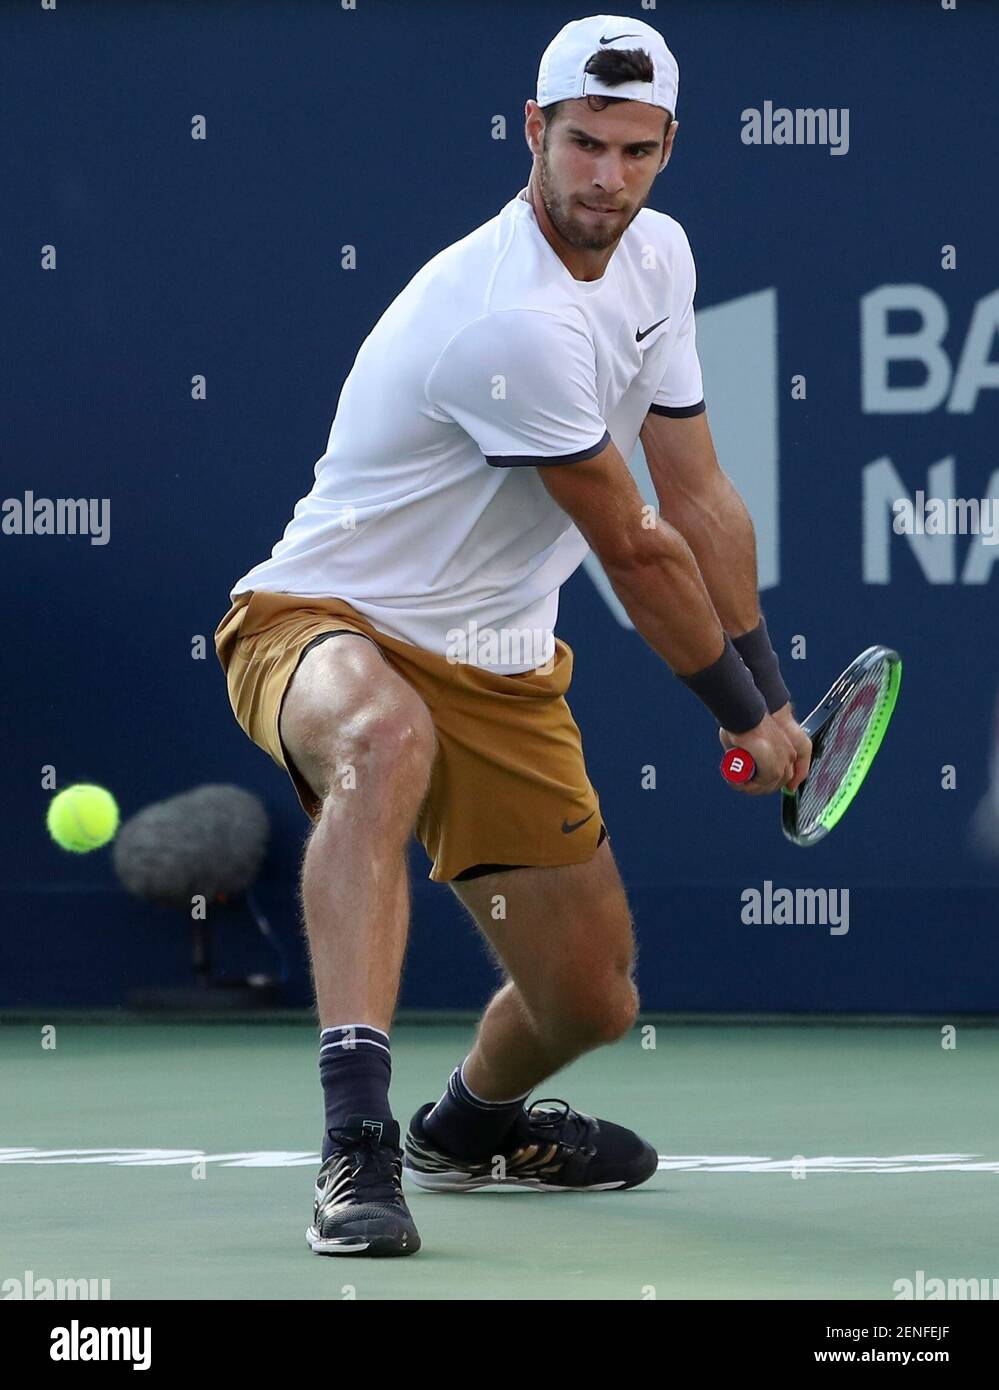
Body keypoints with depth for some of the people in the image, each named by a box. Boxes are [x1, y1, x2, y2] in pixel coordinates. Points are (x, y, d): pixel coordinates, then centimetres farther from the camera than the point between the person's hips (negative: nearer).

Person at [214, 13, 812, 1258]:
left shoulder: (656, 256, 1)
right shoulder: (514, 323, -27)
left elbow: (699, 502, 9)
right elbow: (635, 551, -16)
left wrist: (772, 702, 7)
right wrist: (744, 714, -3)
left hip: (499, 667, 8)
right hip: (324, 623, -8)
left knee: (590, 1001, 7)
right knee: (384, 740, -45)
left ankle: (472, 1122, 44)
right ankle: (357, 1146, -52)